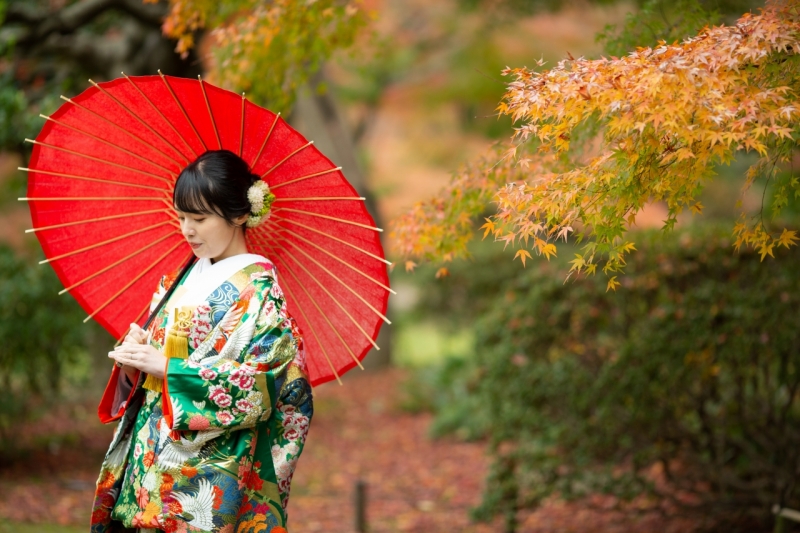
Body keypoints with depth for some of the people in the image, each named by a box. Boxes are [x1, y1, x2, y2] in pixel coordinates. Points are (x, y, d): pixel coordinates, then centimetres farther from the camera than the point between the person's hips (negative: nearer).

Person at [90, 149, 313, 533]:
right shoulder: (184, 279, 13)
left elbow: (257, 384, -17)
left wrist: (166, 367, -18)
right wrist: (135, 354, -6)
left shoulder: (257, 289, -8)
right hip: (152, 453, 6)